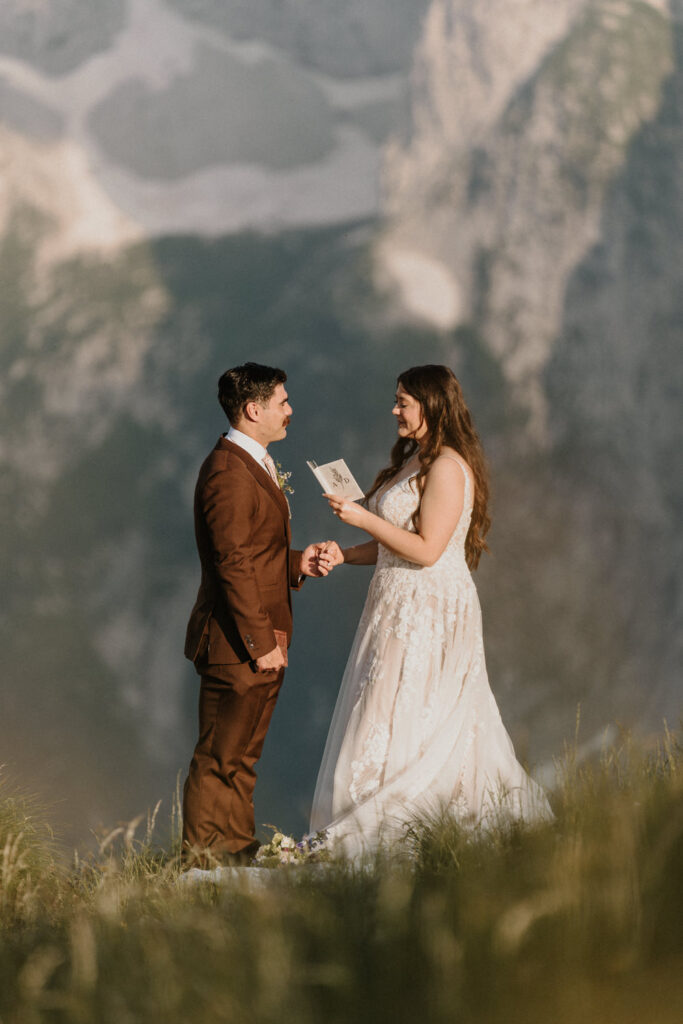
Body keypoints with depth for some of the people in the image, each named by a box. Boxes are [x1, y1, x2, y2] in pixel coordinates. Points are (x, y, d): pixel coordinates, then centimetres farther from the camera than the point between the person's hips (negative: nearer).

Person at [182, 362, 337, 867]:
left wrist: (298, 563, 4)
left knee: (241, 760, 15)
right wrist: (260, 643, -22)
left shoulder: (255, 465, 17)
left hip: (261, 643, 10)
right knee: (220, 762, -4)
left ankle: (237, 858, 21)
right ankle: (205, 870, 1)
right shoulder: (229, 472, -17)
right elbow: (233, 565, -21)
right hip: (238, 649, -10)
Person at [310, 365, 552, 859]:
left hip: (429, 610, -10)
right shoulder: (412, 461, 16)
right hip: (402, 608, 10)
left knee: (399, 721, -8)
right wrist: (344, 555, 5)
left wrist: (364, 518, -18)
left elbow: (426, 550, -20)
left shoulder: (447, 467, -15)